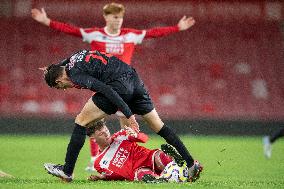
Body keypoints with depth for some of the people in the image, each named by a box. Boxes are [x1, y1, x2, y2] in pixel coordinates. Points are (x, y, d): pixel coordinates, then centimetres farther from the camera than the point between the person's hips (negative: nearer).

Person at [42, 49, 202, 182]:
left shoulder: (75, 74, -4)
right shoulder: (74, 58, 21)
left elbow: (105, 89, -16)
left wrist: (129, 115, -19)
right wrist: (54, 68, 66)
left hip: (119, 84, -9)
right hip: (133, 77, 9)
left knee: (81, 121, 2)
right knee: (158, 125, 14)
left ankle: (67, 171, 4)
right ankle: (192, 165, 12)